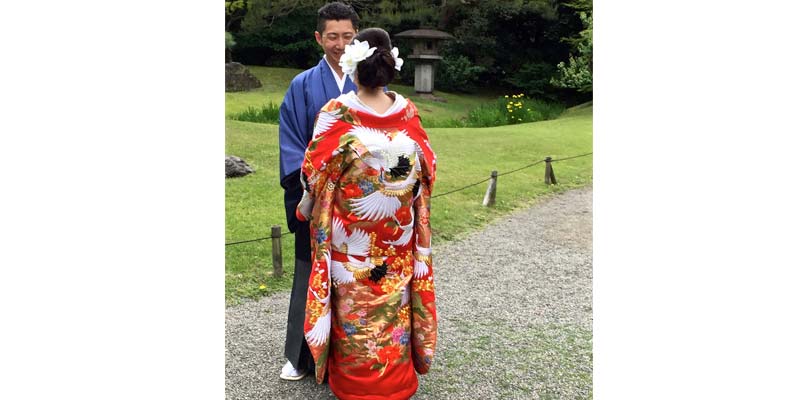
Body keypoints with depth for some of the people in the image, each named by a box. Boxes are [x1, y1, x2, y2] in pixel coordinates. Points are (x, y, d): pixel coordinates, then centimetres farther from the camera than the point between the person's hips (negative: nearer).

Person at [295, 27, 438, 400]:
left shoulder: (337, 112, -15)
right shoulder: (407, 110, -6)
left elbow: (314, 168, -8)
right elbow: (426, 165, 3)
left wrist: (305, 206, 12)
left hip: (351, 234, -3)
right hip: (397, 233, 3)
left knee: (354, 308, 13)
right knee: (393, 303, 17)